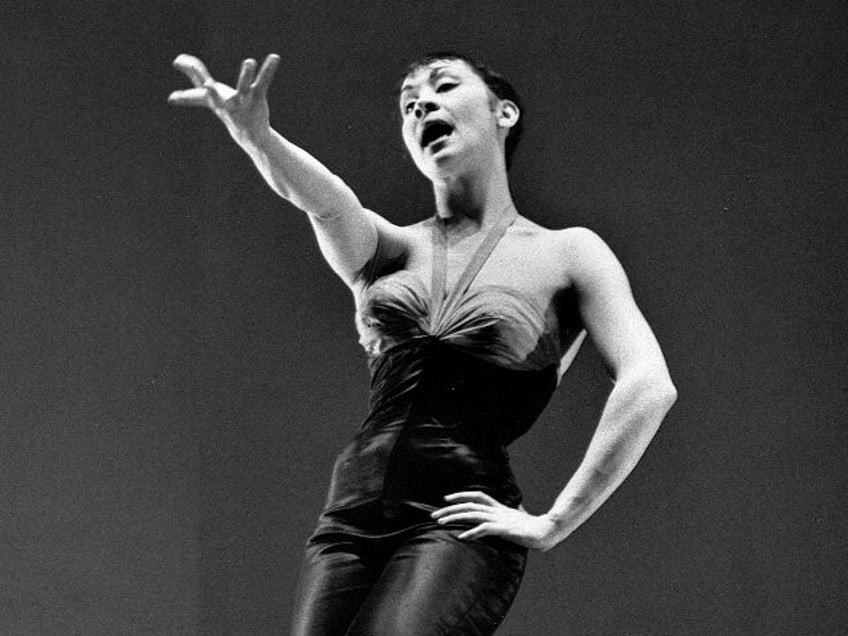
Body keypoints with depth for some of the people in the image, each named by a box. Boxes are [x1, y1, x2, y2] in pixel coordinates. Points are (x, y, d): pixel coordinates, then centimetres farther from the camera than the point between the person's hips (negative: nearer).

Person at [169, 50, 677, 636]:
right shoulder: (391, 248, 16)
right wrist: (254, 134, -30)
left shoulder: (566, 253, 7)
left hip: (460, 521, -4)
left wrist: (553, 523, -9)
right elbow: (326, 202, -8)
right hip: (351, 515, 4)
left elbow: (649, 387, -5)